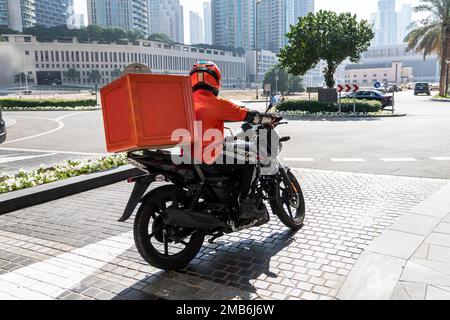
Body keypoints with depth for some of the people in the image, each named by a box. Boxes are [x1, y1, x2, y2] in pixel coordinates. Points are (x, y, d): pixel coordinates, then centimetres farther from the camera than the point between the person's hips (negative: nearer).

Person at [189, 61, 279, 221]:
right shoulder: (216, 103, -11)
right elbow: (247, 115, -8)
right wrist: (271, 118, 6)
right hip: (209, 158, -8)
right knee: (248, 161, 5)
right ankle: (246, 205, 4)